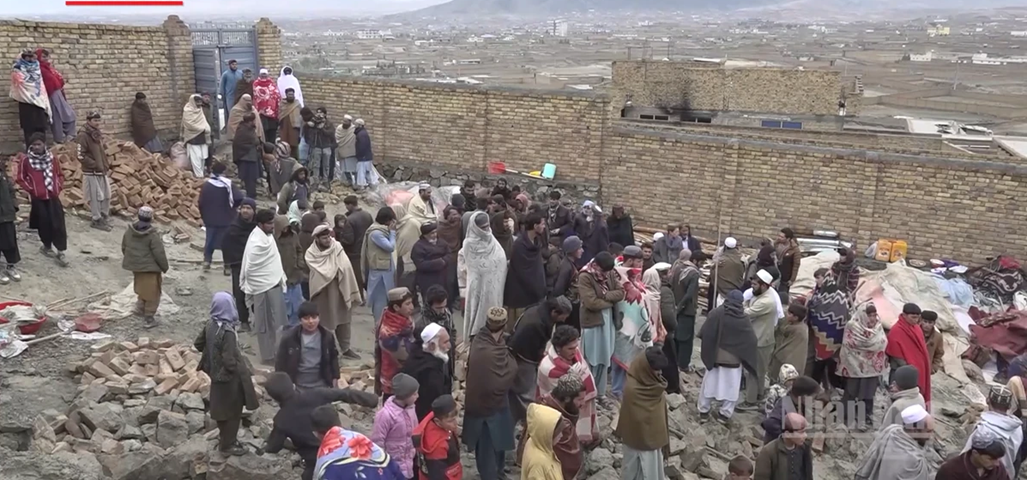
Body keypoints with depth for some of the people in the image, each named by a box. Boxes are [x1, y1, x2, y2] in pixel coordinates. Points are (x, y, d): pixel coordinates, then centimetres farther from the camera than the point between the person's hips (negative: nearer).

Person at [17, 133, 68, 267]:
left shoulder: (51, 157, 5)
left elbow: (60, 174, 15)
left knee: (58, 224, -4)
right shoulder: (25, 159, -5)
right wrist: (31, 190, -6)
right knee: (44, 223, 6)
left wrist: (59, 187, 3)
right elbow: (21, 178, 1)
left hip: (53, 196, 2)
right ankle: (47, 246, 28)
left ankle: (61, 252, 0)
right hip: (38, 197, -2)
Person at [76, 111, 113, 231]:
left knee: (106, 196, 13)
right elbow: (81, 156, -18)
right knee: (96, 197, -1)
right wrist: (95, 165, -17)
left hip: (102, 172, 8)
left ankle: (104, 218, 27)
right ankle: (97, 220, 10)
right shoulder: (83, 136, -14)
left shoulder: (98, 134, 11)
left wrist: (107, 167, 13)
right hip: (91, 173, -8)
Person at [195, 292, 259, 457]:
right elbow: (229, 361, -29)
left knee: (223, 407, 25)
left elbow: (198, 344, 9)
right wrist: (242, 368, -12)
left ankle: (225, 436, 42)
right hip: (229, 376, -8)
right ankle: (228, 444, 22)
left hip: (216, 373, 8)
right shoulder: (227, 332, -31)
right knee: (232, 410, 10)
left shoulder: (210, 325, -5)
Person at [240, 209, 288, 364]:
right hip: (264, 288, -9)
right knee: (266, 324, 3)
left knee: (273, 322, 18)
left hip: (273, 285, 9)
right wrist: (252, 290, -12)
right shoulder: (256, 242, -23)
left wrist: (280, 279, 15)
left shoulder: (267, 236, 7)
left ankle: (273, 351, 30)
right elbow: (249, 269, -21)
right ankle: (268, 356, 14)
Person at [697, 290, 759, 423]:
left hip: (714, 356, 0)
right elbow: (751, 340, -4)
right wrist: (748, 359, 10)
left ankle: (703, 412, 20)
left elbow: (704, 334, -14)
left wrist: (706, 351, 2)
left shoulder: (716, 313, -14)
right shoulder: (744, 319, -9)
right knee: (730, 387, 15)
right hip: (734, 358, 0)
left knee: (709, 384, 14)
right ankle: (725, 413, 19)